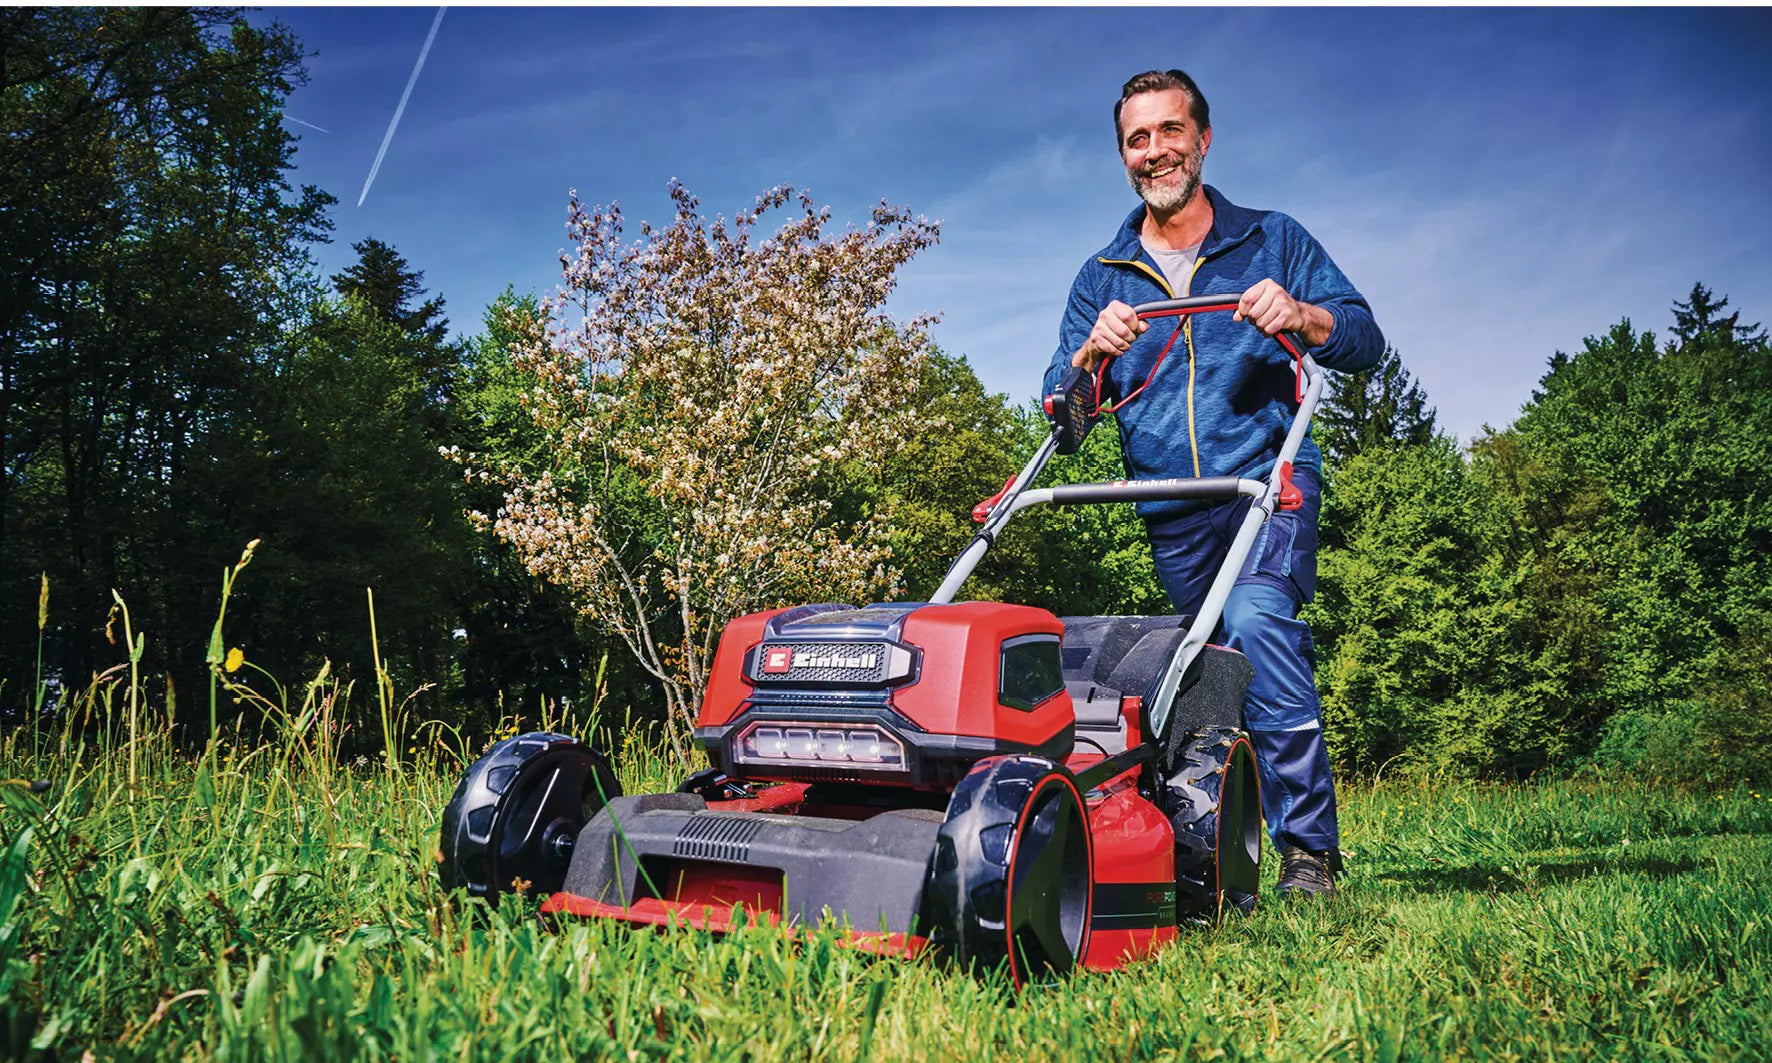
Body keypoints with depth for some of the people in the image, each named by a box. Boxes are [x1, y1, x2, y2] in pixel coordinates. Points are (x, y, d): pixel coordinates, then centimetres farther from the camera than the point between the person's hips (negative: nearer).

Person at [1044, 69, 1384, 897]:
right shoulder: (1101, 278, 15)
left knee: (1257, 620, -27)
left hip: (1266, 479, -3)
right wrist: (1094, 351, -16)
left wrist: (1300, 317, -18)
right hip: (1171, 514, 3)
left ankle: (1308, 845, -20)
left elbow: (1366, 342, 3)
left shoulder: (1273, 241, 11)